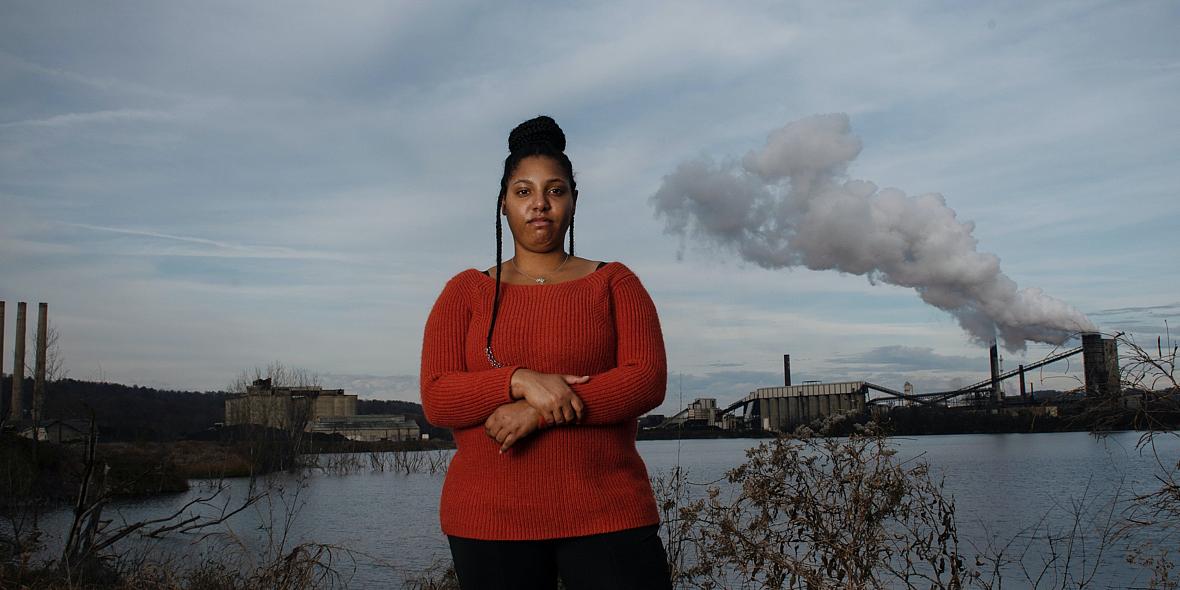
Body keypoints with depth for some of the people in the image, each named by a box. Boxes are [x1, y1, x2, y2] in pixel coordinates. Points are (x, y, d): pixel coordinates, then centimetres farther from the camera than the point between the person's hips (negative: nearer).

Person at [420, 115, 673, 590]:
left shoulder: (614, 283, 7)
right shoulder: (465, 292, 9)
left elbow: (647, 381, -6)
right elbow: (436, 399, -1)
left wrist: (538, 411, -15)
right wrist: (522, 381, -18)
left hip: (606, 514, 0)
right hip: (490, 519, 1)